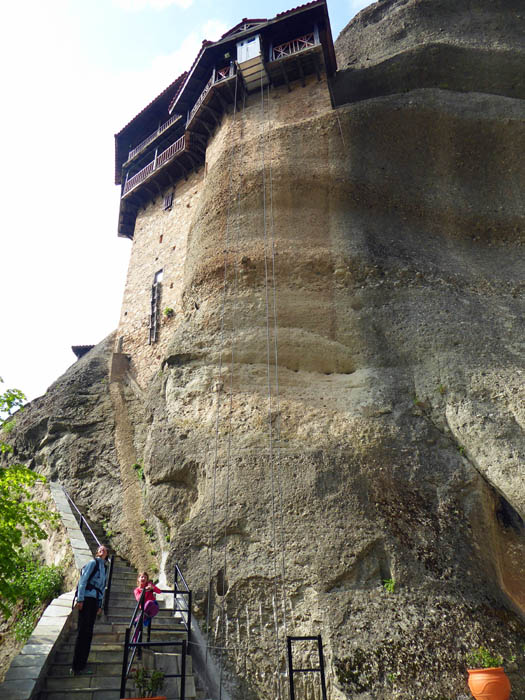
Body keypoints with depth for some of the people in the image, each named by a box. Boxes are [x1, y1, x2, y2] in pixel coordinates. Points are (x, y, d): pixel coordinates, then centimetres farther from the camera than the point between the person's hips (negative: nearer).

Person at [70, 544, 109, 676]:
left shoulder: (104, 568, 19)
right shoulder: (92, 563, -3)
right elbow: (82, 581, -9)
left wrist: (100, 605, 19)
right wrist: (80, 599, -15)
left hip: (95, 601, 7)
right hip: (86, 599, -7)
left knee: (88, 632, 8)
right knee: (82, 632, -7)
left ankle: (81, 666, 14)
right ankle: (75, 666, -2)